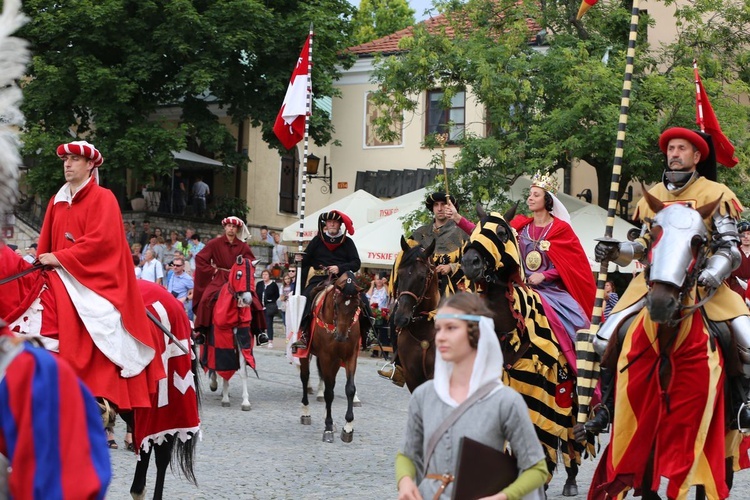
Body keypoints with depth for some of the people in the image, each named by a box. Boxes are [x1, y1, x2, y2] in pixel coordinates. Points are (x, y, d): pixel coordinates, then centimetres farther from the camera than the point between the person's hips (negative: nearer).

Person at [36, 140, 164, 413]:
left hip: (95, 279, -6)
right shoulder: (57, 201, 17)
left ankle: (104, 400, -18)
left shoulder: (103, 198, -2)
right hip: (63, 280, 6)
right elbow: (46, 243, 17)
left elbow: (100, 240, -15)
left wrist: (59, 258, -18)